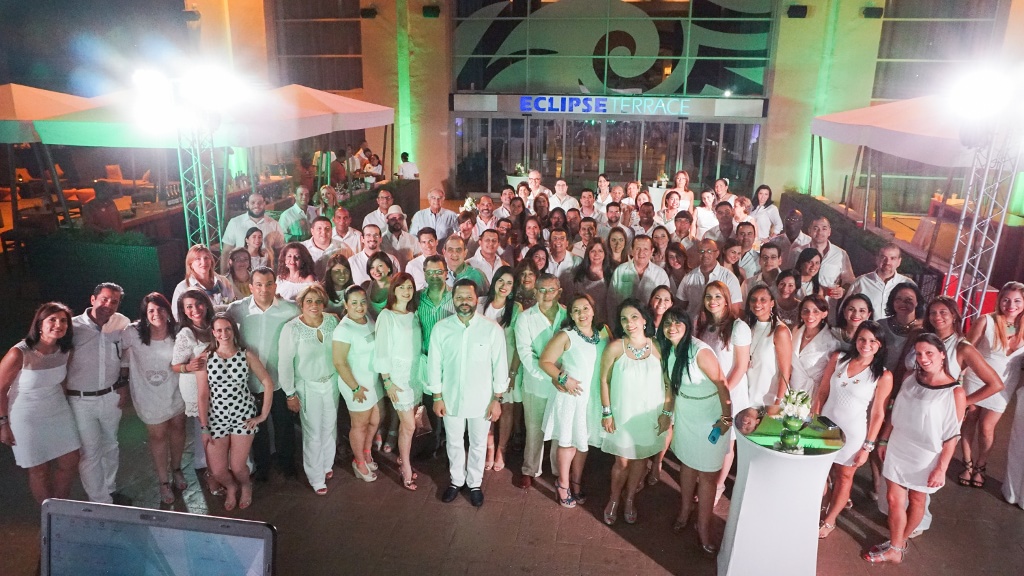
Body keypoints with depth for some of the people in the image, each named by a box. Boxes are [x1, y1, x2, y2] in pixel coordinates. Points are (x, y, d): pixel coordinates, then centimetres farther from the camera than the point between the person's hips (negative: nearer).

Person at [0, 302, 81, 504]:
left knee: (70, 463, 10)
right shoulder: (19, 354, -24)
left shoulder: (64, 349, -9)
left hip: (59, 413, 5)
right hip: (27, 419, -5)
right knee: (39, 470, 8)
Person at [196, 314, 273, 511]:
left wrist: (264, 414, -4)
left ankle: (246, 487, 34)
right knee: (217, 471, -1)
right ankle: (231, 487, 36)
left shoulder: (246, 356, -6)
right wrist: (204, 428, -5)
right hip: (216, 418, 1)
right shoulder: (206, 358, -6)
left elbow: (268, 382, -2)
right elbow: (203, 395, -5)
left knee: (237, 467, -4)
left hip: (244, 416, -1)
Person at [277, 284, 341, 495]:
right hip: (308, 387, -4)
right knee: (313, 433, 3)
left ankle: (327, 465, 42)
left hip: (331, 382, 4)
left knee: (330, 427, 18)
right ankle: (316, 478, 22)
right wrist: (290, 394, -10)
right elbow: (285, 363, -14)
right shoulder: (292, 328, -20)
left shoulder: (332, 320, -9)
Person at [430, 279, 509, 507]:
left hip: (481, 399, -1)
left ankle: (475, 483, 39)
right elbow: (434, 364, -3)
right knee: (454, 443, 20)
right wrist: (437, 397, -2)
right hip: (451, 398, 1)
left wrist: (497, 399, -7)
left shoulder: (493, 329, -13)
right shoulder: (441, 328, -9)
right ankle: (456, 480, 42)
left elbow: (500, 365, -8)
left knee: (478, 444, 17)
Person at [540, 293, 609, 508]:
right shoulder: (565, 336, -14)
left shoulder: (603, 332, 0)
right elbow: (545, 361, -11)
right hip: (571, 396, -4)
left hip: (594, 397, 4)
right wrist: (563, 378, -21)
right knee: (568, 441, 8)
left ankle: (576, 482, 35)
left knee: (584, 441, 17)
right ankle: (563, 484, 27)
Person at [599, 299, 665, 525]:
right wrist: (606, 413, -6)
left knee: (640, 459, 14)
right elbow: (604, 380, -6)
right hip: (622, 413, -2)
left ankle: (629, 500, 37)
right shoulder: (615, 348, -13)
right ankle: (614, 500, 32)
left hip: (649, 414, 2)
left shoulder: (657, 347, -8)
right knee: (622, 461, 7)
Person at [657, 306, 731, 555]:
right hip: (684, 415, 6)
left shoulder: (700, 352, -25)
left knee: (707, 473, 4)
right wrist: (667, 412, 13)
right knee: (687, 464, 18)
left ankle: (703, 526, 19)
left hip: (709, 419, -6)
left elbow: (722, 385, -21)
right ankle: (685, 511, 36)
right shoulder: (668, 350, -3)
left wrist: (726, 419, -17)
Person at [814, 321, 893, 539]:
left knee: (844, 477, 14)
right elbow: (822, 392, 2)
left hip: (852, 434, -2)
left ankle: (829, 521, 32)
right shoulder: (838, 359, -4)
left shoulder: (883, 376, -12)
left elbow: (878, 414, -9)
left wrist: (867, 446, -8)